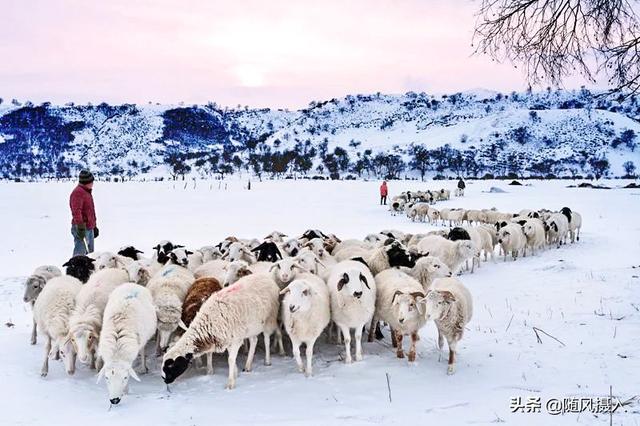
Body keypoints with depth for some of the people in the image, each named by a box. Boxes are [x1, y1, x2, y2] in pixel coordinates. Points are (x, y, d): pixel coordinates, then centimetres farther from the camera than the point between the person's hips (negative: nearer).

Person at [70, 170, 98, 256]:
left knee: (90, 252, 16)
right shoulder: (78, 192, -14)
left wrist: (94, 226, 27)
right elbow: (76, 211, -22)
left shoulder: (87, 192, 18)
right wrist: (81, 227, -26)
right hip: (82, 229, -10)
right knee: (80, 253, -12)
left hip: (89, 228, 10)